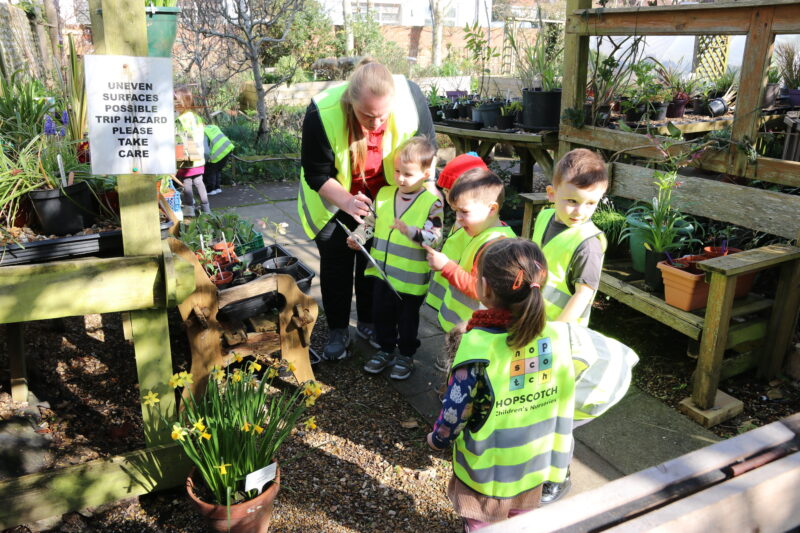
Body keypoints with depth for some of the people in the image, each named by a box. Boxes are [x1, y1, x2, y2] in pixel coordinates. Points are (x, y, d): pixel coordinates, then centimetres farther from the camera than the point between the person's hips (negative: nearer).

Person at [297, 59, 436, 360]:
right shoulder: (323, 113, -37)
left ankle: (368, 323, 30)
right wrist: (347, 202, -39)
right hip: (333, 196, -2)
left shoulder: (411, 98, -30)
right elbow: (316, 174, -24)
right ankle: (337, 331, 21)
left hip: (384, 193, 2)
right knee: (336, 261, 3)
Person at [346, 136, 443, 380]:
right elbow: (370, 221, 10)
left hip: (412, 277, -5)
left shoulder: (432, 202, -14)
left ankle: (406, 356, 33)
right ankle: (386, 350, 39)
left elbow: (434, 238, -21)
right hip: (382, 271, 5)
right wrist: (358, 236, -6)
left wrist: (409, 230, -34)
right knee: (381, 314, 18)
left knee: (407, 319, 13)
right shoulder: (384, 193, 1)